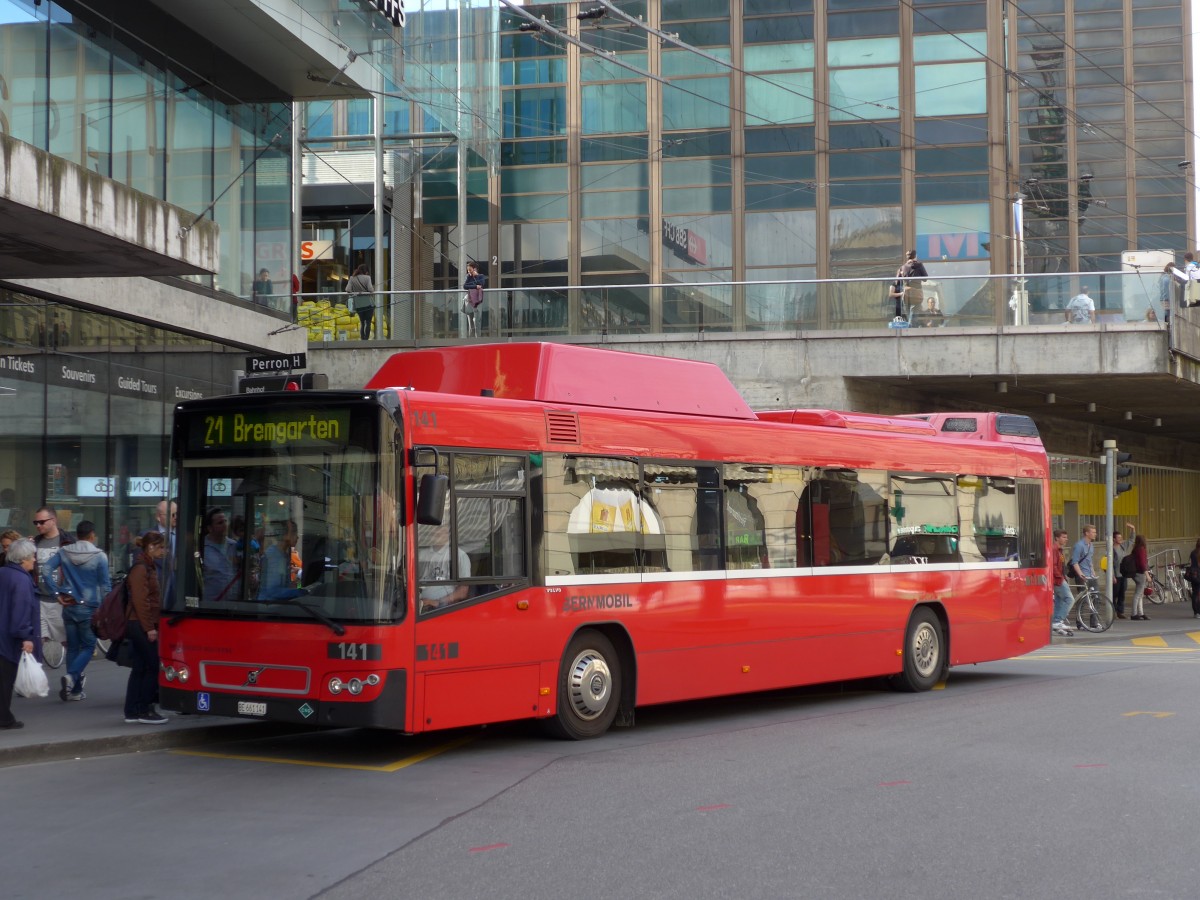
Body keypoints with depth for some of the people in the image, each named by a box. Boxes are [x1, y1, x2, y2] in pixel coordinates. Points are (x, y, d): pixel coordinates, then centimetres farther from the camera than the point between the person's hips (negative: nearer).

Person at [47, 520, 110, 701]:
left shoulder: (64, 552, 1)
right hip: (89, 608, -4)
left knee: (72, 647, 12)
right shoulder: (99, 556, -10)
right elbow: (105, 585, -9)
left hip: (69, 607, 4)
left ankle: (75, 690, 14)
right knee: (88, 646, 6)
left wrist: (57, 593, -2)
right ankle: (72, 676, -19)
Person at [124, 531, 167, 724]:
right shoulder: (140, 569, -14)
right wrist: (149, 628, -20)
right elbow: (140, 601, -19)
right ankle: (145, 710, 0)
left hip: (139, 626, 10)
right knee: (153, 666, -6)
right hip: (141, 625, -10)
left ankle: (132, 712, 13)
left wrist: (152, 625, 19)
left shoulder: (149, 567, 17)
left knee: (140, 668, 10)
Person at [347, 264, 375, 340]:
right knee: (368, 323, -1)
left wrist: (355, 292, 8)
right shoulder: (367, 277, -6)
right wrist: (373, 290, 7)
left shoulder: (352, 278, 2)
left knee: (362, 323, 14)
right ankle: (366, 339, -9)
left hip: (358, 304, 4)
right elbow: (370, 289, -14)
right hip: (368, 303, -4)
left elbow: (348, 290, -7)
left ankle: (363, 339, 10)